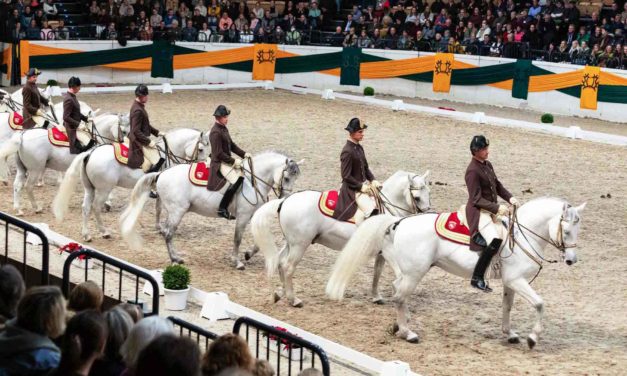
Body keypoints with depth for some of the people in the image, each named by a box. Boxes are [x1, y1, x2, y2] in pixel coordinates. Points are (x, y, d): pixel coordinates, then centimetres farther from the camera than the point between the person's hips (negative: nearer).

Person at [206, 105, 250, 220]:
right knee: (238, 178, -26)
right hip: (219, 164, -10)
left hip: (226, 162, 10)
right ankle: (222, 209, -25)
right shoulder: (216, 132, -17)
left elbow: (232, 145, 20)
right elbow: (219, 153, -20)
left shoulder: (224, 129, 13)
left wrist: (244, 154, 8)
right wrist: (233, 161, -19)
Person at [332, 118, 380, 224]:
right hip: (353, 189, -9)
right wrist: (361, 186, -18)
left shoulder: (359, 148, 9)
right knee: (370, 209, -23)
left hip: (365, 184, 9)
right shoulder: (347, 151, -18)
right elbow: (346, 176, -19)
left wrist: (373, 180, 1)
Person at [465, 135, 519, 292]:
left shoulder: (487, 165, 10)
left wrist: (509, 197, 1)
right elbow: (476, 199, -19)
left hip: (492, 210, 10)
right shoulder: (473, 171, -17)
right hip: (478, 212, -10)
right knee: (496, 240, -28)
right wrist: (497, 208, -24)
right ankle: (477, 278, -23)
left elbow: (497, 185, 19)